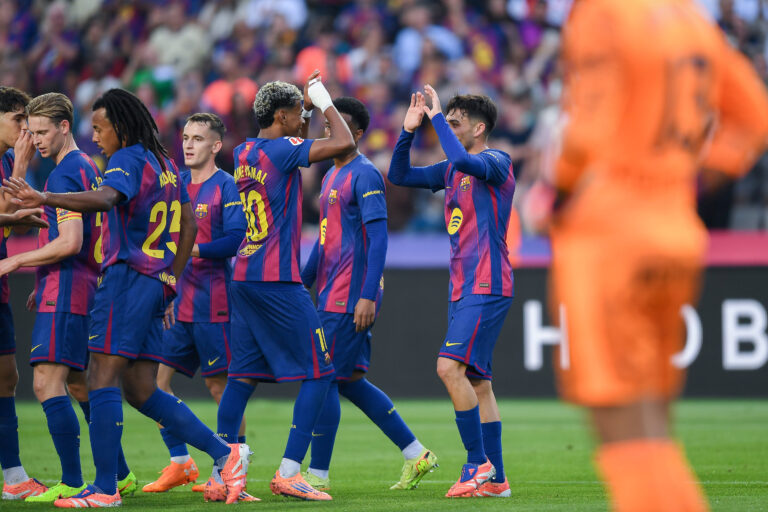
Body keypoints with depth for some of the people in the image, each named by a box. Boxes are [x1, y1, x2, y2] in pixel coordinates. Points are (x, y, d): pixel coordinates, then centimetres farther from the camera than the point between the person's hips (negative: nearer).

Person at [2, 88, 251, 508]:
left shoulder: (128, 159, -7)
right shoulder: (164, 164, 20)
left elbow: (105, 198, -29)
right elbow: (188, 226, 24)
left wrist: (45, 200, -41)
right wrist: (168, 282, 27)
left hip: (128, 274, -9)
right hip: (156, 282, 9)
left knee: (102, 380, -10)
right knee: (141, 391, 11)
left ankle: (105, 488, -14)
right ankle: (225, 453, 8)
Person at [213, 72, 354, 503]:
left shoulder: (246, 152, 13)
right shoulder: (280, 150, -12)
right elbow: (345, 143, -19)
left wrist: (308, 104, 25)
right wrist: (324, 101, -4)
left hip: (245, 279, 9)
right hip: (278, 280, -9)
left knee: (244, 376, 9)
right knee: (319, 373, -2)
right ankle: (289, 473, -8)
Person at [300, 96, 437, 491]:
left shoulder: (364, 175, -11)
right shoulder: (332, 175, 18)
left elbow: (378, 239, -17)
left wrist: (368, 296, -23)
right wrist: (301, 285, 23)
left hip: (350, 296, -9)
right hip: (331, 295, 9)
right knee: (349, 381, 11)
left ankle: (318, 474, -2)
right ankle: (416, 454, 18)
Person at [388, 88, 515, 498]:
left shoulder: (496, 162, -8)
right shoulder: (451, 170, 17)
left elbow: (463, 161, -28)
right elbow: (399, 175, 19)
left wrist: (437, 118, -17)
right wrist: (409, 129, 7)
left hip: (487, 287, -9)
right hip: (462, 289, 9)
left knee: (450, 366, -19)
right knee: (477, 381, 7)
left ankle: (478, 462, -14)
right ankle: (495, 479, 9)